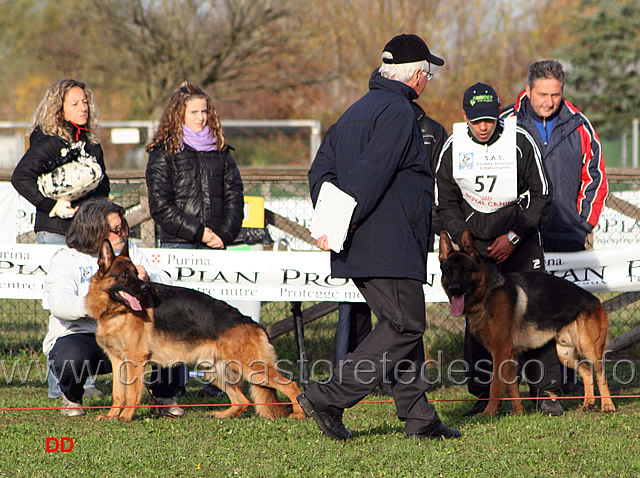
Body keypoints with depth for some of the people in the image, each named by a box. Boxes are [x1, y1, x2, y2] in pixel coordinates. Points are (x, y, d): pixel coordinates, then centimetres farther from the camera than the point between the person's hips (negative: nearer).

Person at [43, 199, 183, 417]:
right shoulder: (66, 259, -2)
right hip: (78, 336, -4)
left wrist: (148, 279, -19)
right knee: (71, 360, -37)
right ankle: (71, 397, 0)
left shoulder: (129, 251, 12)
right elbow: (59, 304, -20)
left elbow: (167, 285, 5)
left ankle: (164, 396, 0)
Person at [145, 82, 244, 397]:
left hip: (216, 245, 4)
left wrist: (224, 235, -3)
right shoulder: (164, 154, 2)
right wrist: (198, 232, -10)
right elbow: (160, 206, -5)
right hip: (177, 244, -4)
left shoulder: (220, 152, 15)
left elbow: (234, 197, 12)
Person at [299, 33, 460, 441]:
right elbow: (371, 174, -21)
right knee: (406, 326, -6)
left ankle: (419, 417, 10)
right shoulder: (398, 113, -11)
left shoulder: (356, 112, 20)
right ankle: (328, 398, -11)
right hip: (389, 248, -10)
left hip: (358, 251, 10)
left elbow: (321, 170, 18)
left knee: (403, 326, 12)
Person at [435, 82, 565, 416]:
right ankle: (484, 395, 3)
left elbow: (541, 195, -3)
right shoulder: (454, 148, -2)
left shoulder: (520, 142, -8)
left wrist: (513, 237, -10)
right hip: (474, 240, 2)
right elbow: (445, 202, 7)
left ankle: (547, 392, -3)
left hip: (521, 239, -2)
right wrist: (463, 241, -6)